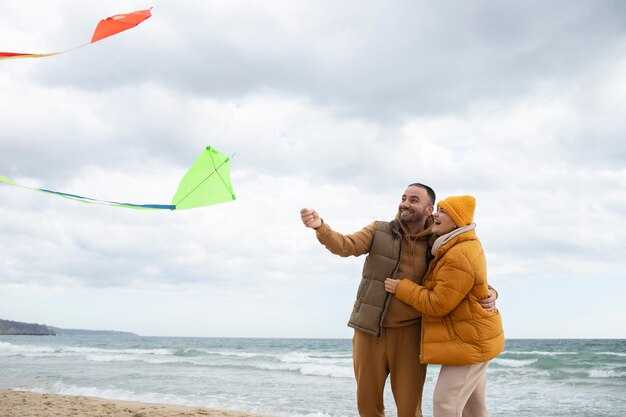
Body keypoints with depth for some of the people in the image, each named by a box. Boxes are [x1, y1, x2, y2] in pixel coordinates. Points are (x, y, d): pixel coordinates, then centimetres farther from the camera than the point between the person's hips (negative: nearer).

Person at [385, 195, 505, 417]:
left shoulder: (459, 258, -25)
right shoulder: (465, 244, 7)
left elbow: (437, 305, -23)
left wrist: (401, 288, -14)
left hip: (469, 341, -11)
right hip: (474, 338, 11)